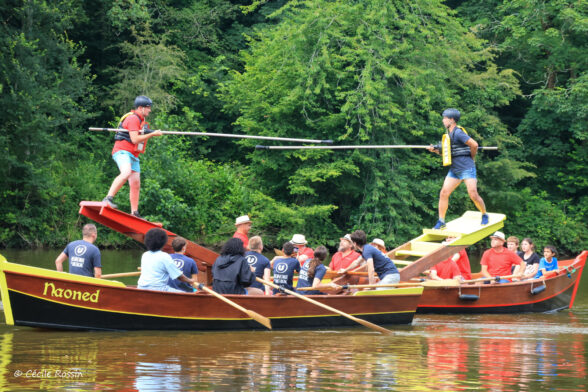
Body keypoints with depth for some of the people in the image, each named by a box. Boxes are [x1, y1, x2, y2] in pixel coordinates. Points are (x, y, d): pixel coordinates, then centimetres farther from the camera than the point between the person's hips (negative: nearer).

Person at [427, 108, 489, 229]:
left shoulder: (458, 132, -14)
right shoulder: (449, 134, 14)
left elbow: (474, 145, -19)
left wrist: (471, 157, -3)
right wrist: (436, 150, 5)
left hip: (467, 169, -9)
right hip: (454, 170, 9)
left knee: (473, 195, -10)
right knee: (443, 193, -3)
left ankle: (484, 215, 13)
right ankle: (441, 222, 0)